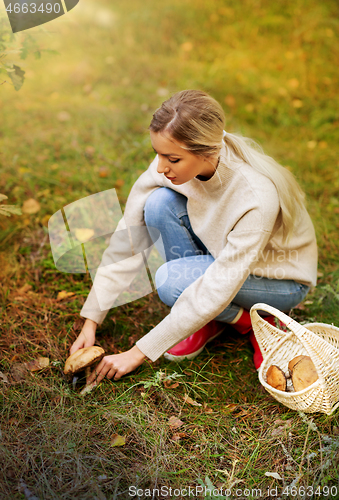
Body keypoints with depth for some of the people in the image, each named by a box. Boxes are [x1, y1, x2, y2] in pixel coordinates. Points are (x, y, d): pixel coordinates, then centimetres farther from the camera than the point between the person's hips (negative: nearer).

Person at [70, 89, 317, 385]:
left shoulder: (256, 197, -38)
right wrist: (91, 320, -15)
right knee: (160, 203, -23)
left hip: (282, 279, -6)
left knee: (171, 281, -31)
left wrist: (138, 353, -30)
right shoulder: (171, 162, -21)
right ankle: (207, 319, -6)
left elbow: (218, 288, -34)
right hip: (219, 251, 6)